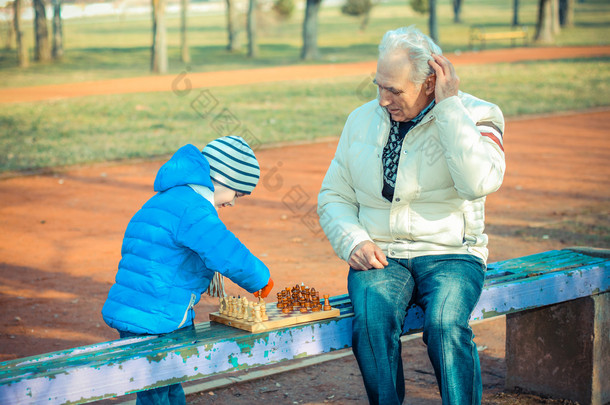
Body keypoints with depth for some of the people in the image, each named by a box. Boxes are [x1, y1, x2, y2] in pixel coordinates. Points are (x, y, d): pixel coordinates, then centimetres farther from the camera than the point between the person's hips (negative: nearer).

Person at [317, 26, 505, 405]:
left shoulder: (475, 115, -2)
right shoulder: (362, 120, 9)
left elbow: (479, 182, -22)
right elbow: (334, 196, 15)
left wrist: (449, 105, -20)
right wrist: (354, 242, -5)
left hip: (450, 254, -2)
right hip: (379, 256, 3)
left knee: (446, 324, -33)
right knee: (373, 319, -30)